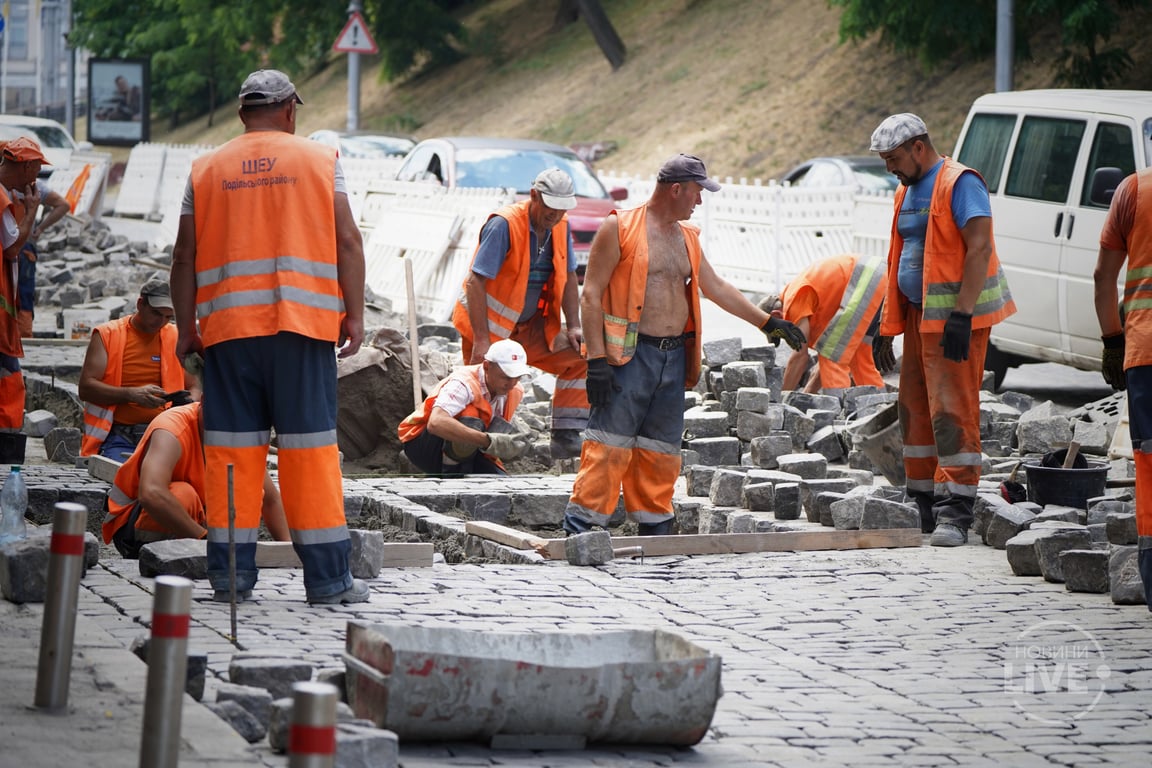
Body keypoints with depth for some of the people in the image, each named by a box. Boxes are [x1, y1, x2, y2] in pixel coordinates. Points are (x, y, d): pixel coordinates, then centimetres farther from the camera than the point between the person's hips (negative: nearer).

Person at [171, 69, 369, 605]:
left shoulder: (207, 169, 10)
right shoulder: (320, 160, 7)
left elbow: (185, 257, 7)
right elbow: (347, 242, 0)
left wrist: (187, 329, 13)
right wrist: (354, 315, 4)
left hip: (227, 325, 2)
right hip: (303, 321, -2)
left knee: (231, 446, 5)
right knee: (310, 445, -1)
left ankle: (230, 571, 3)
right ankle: (327, 576, -2)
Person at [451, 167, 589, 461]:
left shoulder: (560, 227, 0)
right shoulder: (504, 225, -22)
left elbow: (568, 278, 12)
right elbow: (475, 282, -25)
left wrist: (573, 327, 1)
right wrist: (481, 342, -29)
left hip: (529, 327, 7)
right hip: (489, 326, -7)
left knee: (579, 358, -2)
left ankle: (566, 439, 0)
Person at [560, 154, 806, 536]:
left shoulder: (686, 236, 17)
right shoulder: (620, 228, -4)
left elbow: (716, 287, 27)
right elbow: (591, 295, -7)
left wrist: (768, 322, 27)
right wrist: (596, 360, -13)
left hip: (674, 358, 7)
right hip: (630, 356, -7)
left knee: (662, 450, 8)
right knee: (609, 445, -10)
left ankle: (654, 525, 16)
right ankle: (577, 528, -6)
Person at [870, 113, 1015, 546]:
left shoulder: (959, 183, -11)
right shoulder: (907, 191, 17)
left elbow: (979, 249, -18)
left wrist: (961, 316, -24)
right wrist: (888, 324, 19)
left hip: (956, 318, -9)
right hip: (919, 316, 9)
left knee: (952, 409, -11)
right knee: (916, 409, 9)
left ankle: (955, 511, -11)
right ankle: (924, 504, 16)